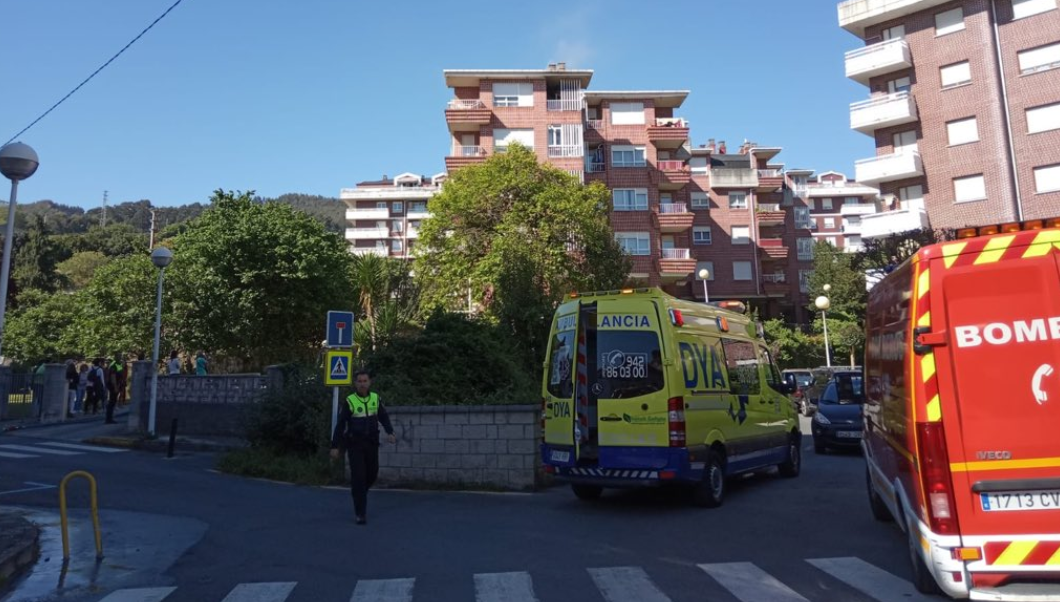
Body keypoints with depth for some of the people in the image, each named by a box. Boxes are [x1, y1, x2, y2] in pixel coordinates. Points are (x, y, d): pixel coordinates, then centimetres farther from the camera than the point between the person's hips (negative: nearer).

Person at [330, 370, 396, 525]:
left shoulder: (376, 398, 2)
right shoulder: (350, 401, -7)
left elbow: (384, 417, 4)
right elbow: (340, 424, -5)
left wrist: (390, 433, -15)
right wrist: (334, 446, -8)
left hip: (372, 444, 3)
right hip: (355, 444, -3)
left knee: (372, 474, 10)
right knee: (358, 477, -7)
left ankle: (358, 495, 41)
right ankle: (360, 513, 2)